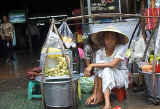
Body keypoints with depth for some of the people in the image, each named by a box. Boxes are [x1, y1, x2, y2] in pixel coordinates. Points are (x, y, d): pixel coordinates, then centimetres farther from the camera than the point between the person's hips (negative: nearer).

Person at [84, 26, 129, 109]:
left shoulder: (121, 48, -17)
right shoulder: (99, 52, -9)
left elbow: (113, 64, -33)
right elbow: (98, 74, -16)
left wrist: (92, 65, -31)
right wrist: (94, 94, -25)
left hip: (121, 77, -3)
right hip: (106, 78, 3)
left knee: (106, 69, -32)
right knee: (101, 67, -26)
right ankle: (98, 95, -24)